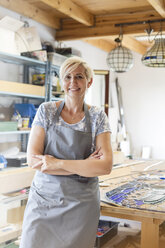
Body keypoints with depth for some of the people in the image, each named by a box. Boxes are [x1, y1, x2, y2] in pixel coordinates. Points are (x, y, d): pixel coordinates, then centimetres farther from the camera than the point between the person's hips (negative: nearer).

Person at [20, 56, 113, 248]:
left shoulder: (98, 117, -1)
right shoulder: (46, 110, -1)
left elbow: (105, 166, -12)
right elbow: (32, 159, -9)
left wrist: (57, 163, -18)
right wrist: (84, 166, -14)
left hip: (81, 204, 0)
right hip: (43, 198, 1)